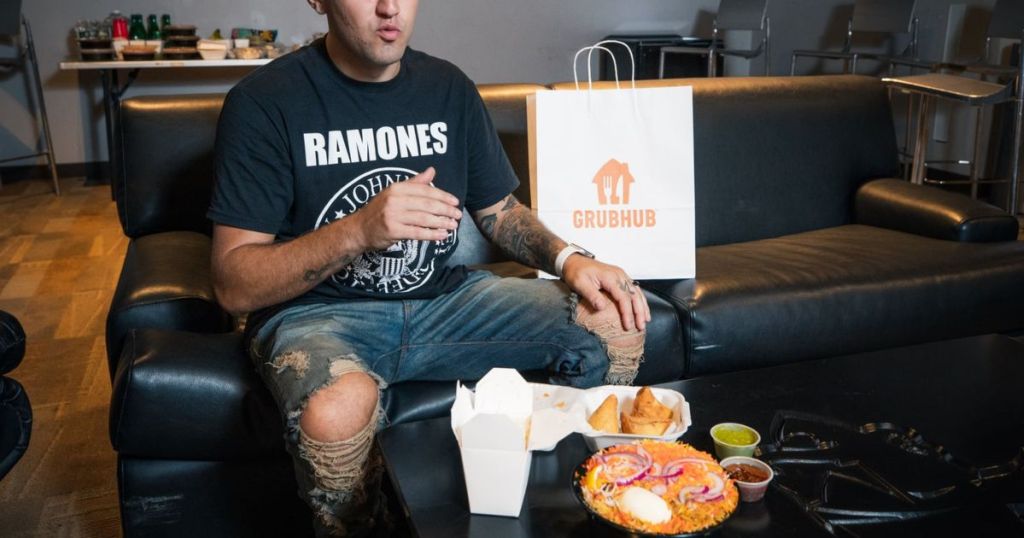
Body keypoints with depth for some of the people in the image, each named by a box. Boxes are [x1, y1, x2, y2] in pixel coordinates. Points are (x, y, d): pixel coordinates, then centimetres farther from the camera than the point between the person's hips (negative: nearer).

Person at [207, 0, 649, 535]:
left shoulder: (448, 86, 5)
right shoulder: (265, 100, -10)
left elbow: (501, 211, 16)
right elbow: (233, 285, -13)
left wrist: (569, 259, -5)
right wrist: (360, 230, -29)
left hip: (442, 296, 5)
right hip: (315, 310, -4)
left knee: (616, 325, -10)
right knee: (338, 410, -39)